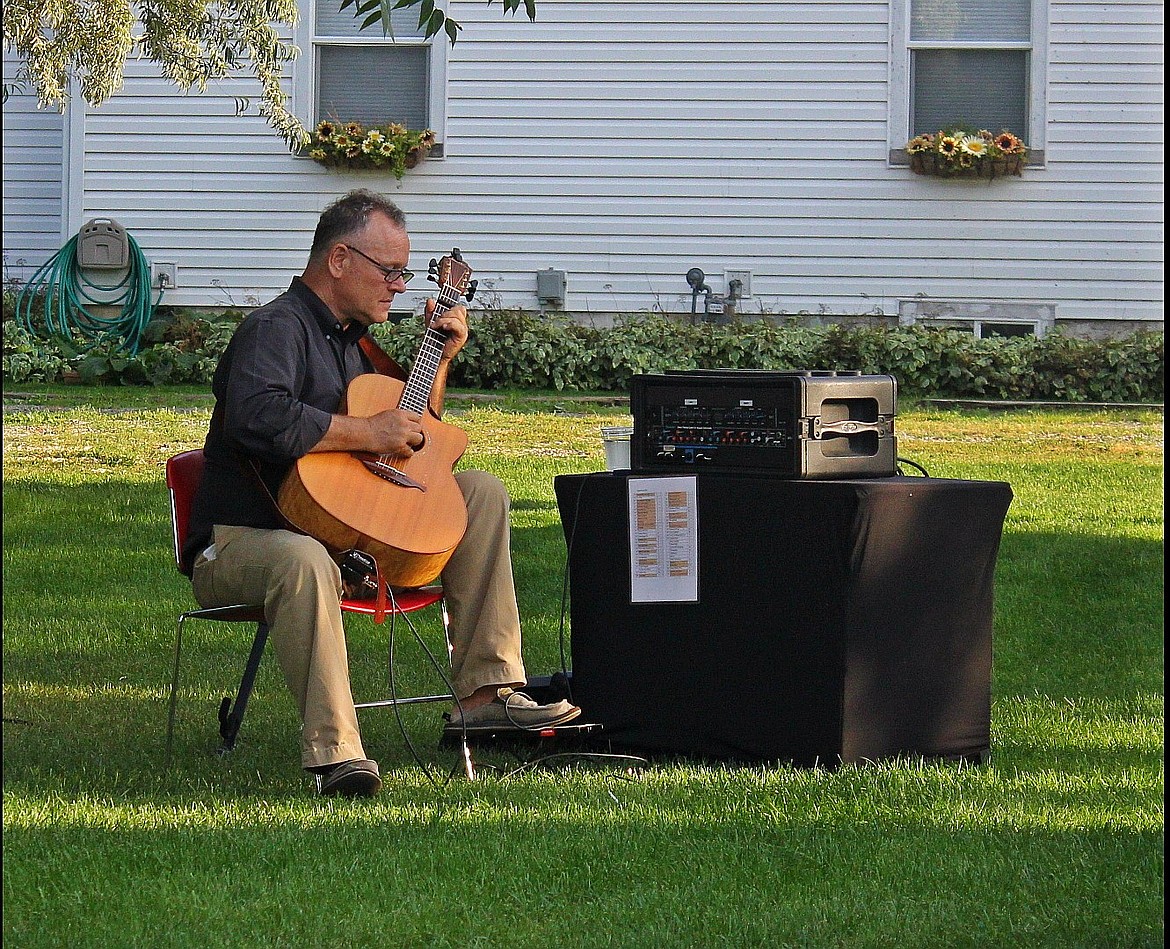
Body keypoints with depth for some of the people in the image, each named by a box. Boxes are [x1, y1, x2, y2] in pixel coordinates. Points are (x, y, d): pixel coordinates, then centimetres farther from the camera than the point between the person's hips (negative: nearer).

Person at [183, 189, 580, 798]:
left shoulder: (352, 340, 19)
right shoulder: (276, 329, -13)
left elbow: (416, 439, 30)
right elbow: (259, 418, -34)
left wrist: (441, 359, 16)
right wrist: (368, 434, -26)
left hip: (344, 527, 9)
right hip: (244, 539, -9)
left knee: (480, 493, 4)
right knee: (305, 562, -44)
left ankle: (485, 691, -3)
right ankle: (333, 753, -44)